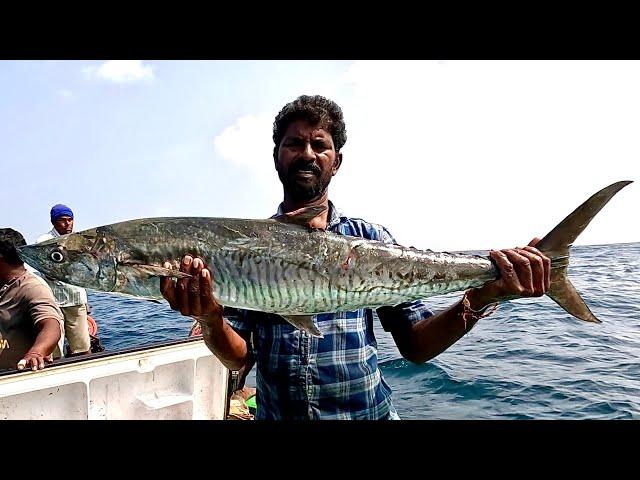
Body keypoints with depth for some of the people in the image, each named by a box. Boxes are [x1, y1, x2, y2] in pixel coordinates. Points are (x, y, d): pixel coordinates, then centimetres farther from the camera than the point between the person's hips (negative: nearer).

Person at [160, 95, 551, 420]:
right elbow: (238, 357, -6)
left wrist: (479, 300, -21)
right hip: (275, 413, 1)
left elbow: (414, 346, -5)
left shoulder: (370, 239, -3)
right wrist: (209, 318, -26)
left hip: (368, 412, 0)